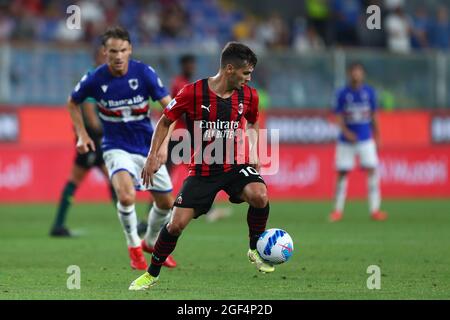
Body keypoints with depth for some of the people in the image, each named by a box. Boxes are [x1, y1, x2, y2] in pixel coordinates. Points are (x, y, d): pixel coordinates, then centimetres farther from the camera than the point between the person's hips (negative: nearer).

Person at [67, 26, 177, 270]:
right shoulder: (94, 79, -13)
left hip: (148, 147, 2)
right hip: (116, 147, -2)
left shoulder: (144, 73, -14)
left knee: (166, 202, 10)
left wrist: (164, 142, -21)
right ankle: (134, 246, -2)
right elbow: (73, 103, 8)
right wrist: (81, 135, 1)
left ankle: (151, 242, 40)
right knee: (126, 196, -28)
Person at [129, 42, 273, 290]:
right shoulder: (193, 93, -13)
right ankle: (152, 274, 17)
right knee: (177, 224, -7)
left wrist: (253, 152, 4)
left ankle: (256, 251, -5)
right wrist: (153, 156, -5)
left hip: (235, 166, 2)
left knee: (259, 195, -29)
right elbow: (165, 121, 1)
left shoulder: (248, 96, -3)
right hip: (201, 170, -2)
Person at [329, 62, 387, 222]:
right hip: (346, 141, -1)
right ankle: (338, 210, 12)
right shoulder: (343, 93, -2)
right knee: (342, 172, 0)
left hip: (366, 139, 1)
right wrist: (345, 131, -19)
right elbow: (338, 116, -3)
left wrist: (376, 135, 11)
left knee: (372, 170, -9)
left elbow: (373, 115, 10)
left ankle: (375, 209, -7)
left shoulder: (369, 92, 3)